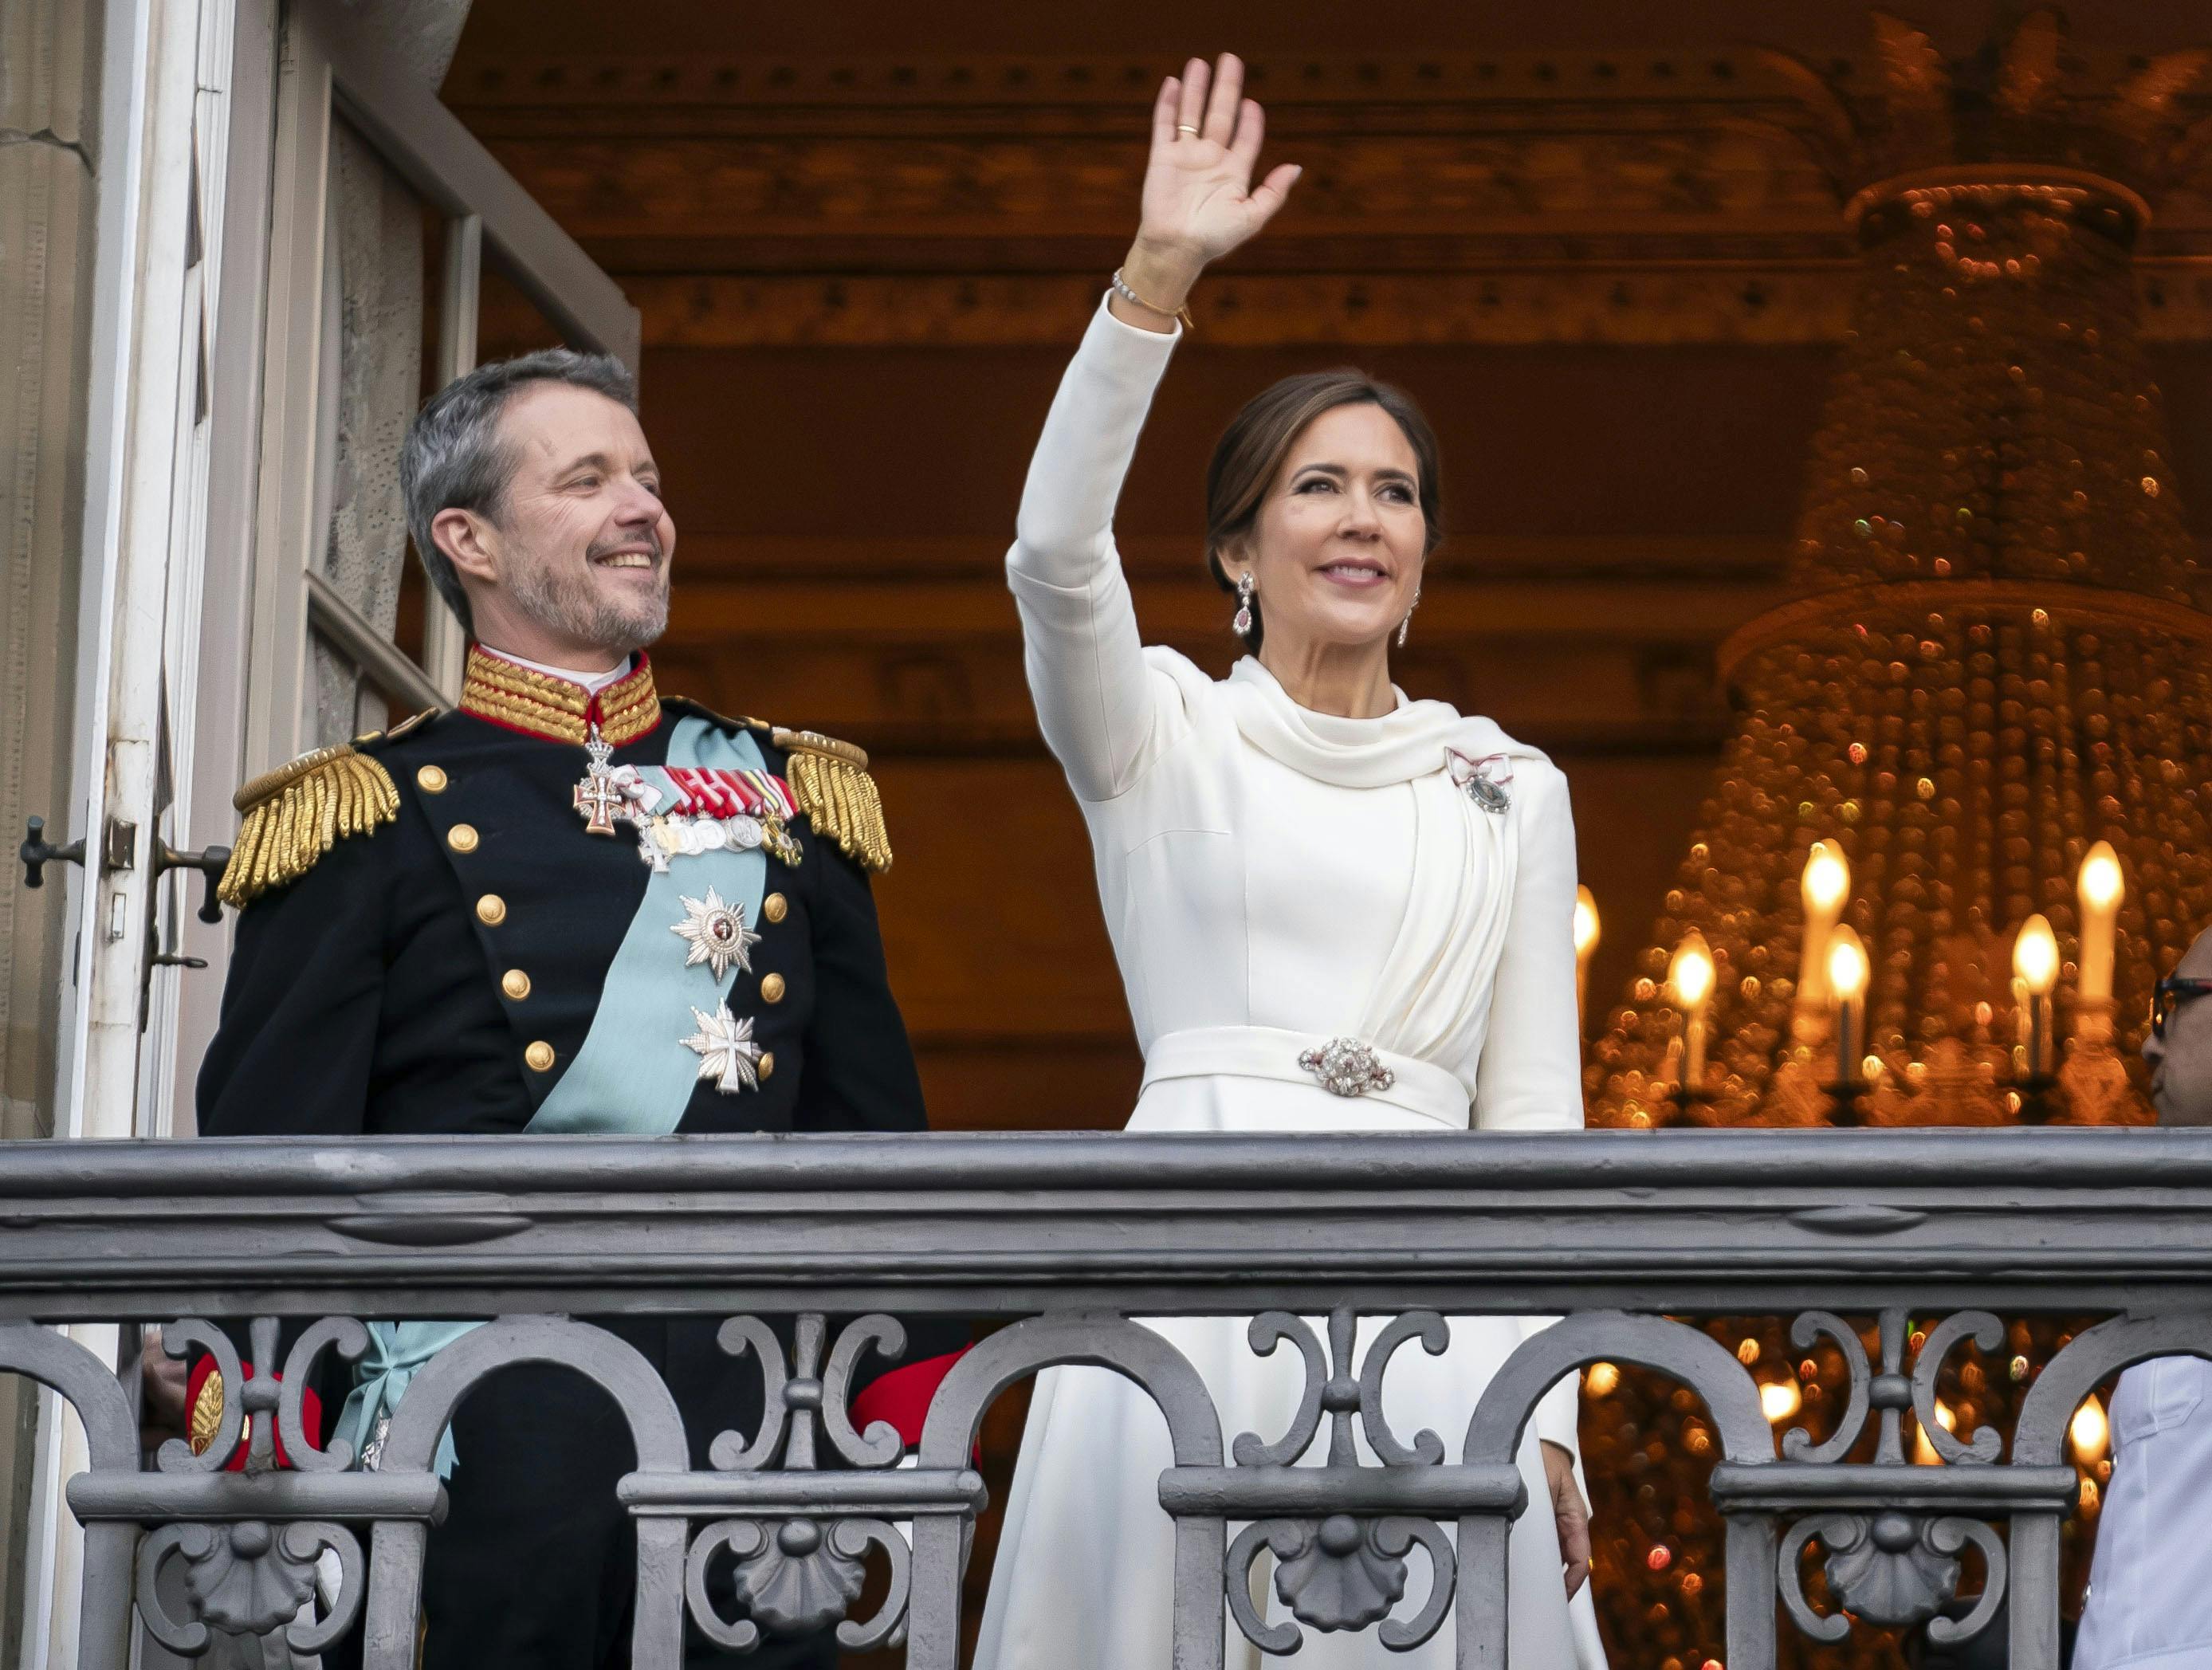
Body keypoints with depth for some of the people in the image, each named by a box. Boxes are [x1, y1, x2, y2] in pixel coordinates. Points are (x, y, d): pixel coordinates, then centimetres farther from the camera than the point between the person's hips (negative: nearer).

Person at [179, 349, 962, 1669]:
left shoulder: (786, 799, 19)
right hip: (489, 1396, -3)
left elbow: (875, 1121, 21)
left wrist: (920, 1403, 11)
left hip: (757, 1398, 3)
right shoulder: (377, 818, 7)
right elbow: (271, 1143, 2)